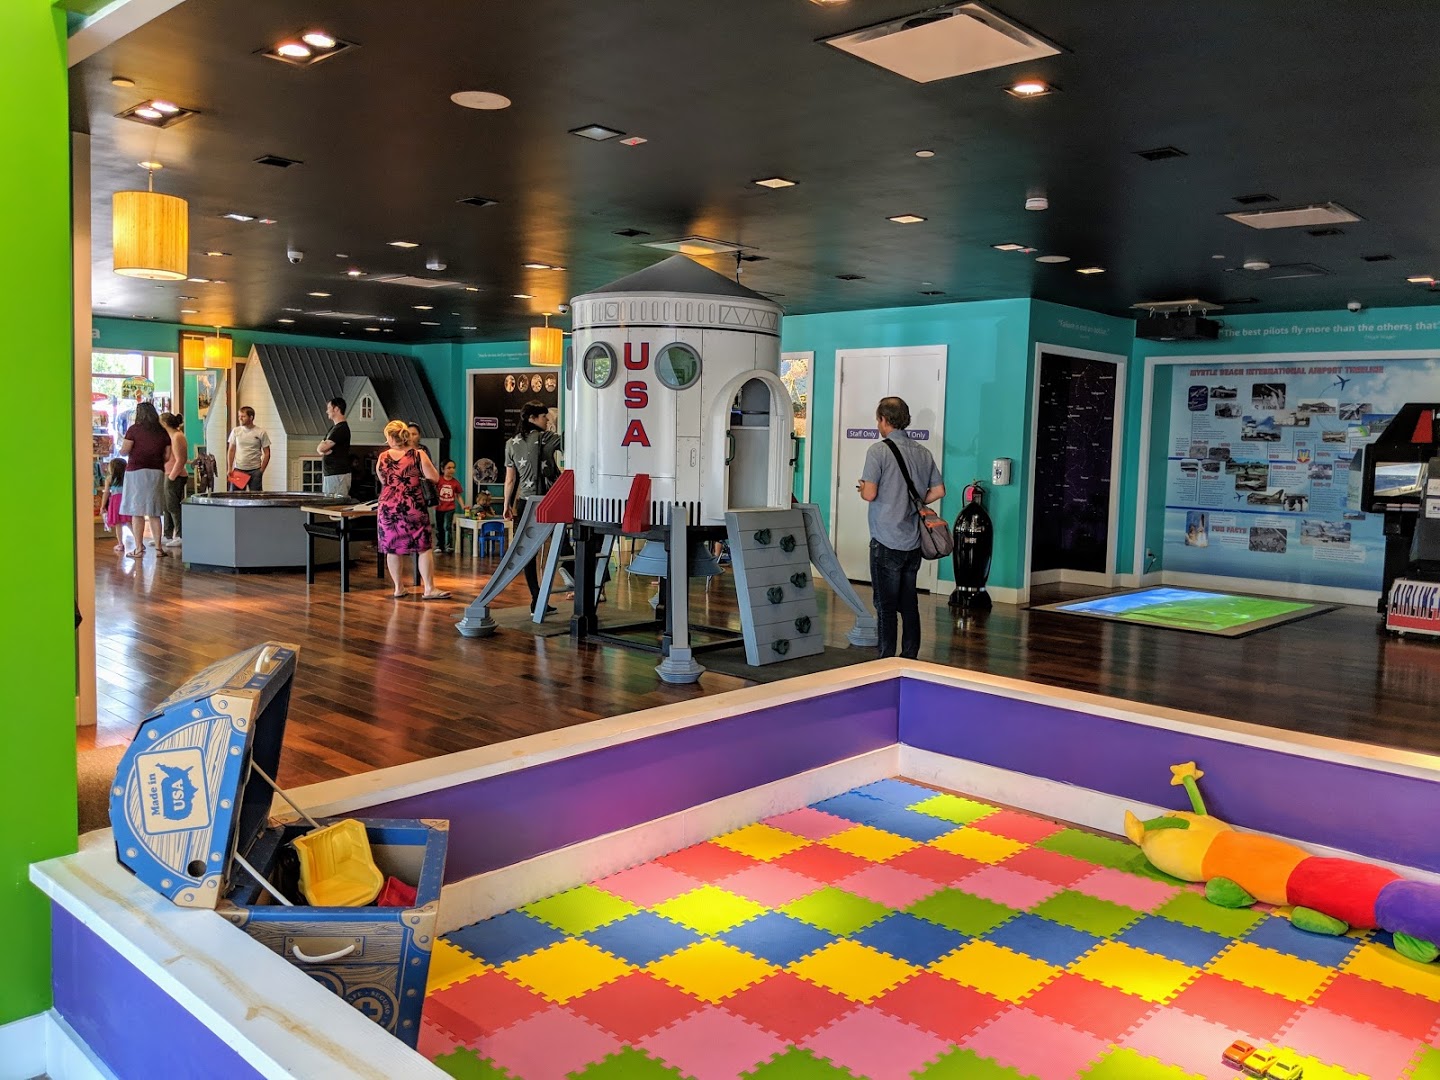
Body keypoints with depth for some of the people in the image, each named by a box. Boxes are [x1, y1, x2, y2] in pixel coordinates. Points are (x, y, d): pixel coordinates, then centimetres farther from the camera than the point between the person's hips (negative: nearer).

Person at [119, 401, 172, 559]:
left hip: (136, 472, -4)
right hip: (156, 473, 4)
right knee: (154, 513, 9)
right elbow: (167, 457, 6)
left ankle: (139, 549, -1)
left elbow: (123, 451, -6)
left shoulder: (134, 429, -4)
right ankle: (158, 548, 8)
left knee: (136, 512, 0)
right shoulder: (163, 432, 6)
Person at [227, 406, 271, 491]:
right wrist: (229, 468, 3)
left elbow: (267, 453, 0)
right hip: (238, 469, 2)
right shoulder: (235, 431, 6)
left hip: (255, 471, -2)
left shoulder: (261, 432, -2)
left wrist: (261, 470, -6)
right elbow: (231, 451, 11)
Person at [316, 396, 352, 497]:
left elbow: (322, 447, -18)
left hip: (338, 475, -10)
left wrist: (323, 449, 4)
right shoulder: (334, 427, 19)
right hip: (329, 474, 10)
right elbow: (319, 449, 16)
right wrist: (324, 450, -6)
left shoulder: (341, 429, -14)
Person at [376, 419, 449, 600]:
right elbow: (435, 477, -4)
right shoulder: (418, 454, -5)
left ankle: (398, 588, 17)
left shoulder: (383, 457, 4)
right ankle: (429, 589, -1)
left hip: (388, 506, 3)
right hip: (413, 506, -3)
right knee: (424, 547, 2)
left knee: (392, 548, 11)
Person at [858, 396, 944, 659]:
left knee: (886, 604, 1)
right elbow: (938, 491, 9)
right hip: (914, 541, 6)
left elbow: (870, 494, -17)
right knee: (909, 603, 13)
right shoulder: (923, 453, 7)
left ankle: (887, 660, 5)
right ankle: (910, 658, 19)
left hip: (887, 541, -6)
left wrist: (861, 488, 5)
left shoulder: (879, 451, -12)